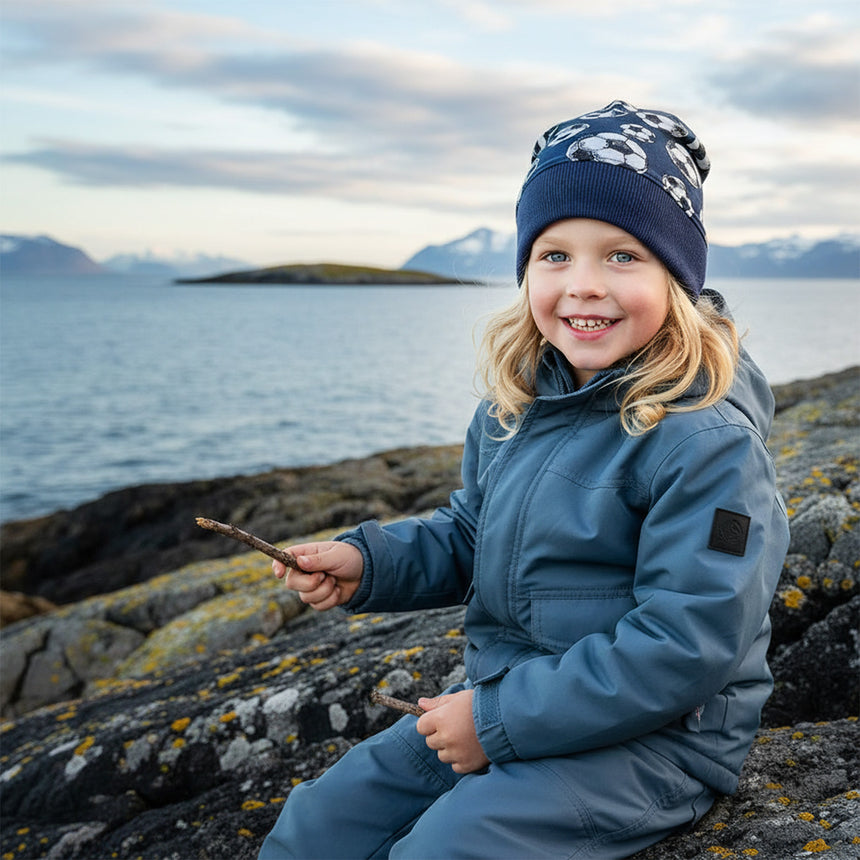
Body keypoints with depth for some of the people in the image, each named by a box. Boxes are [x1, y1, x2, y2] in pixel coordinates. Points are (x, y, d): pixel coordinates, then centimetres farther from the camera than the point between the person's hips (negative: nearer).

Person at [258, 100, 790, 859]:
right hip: (501, 702, 7)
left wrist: (501, 721, -22)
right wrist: (366, 561, -3)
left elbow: (686, 646, -24)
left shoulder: (708, 442, -22)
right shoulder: (514, 410, 2)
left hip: (654, 734, -7)